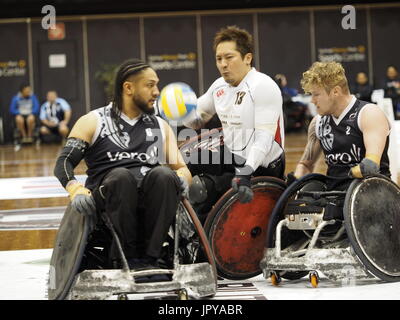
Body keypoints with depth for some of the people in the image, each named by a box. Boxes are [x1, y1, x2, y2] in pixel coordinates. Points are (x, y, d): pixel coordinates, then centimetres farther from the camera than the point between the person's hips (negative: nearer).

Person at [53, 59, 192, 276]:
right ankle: (128, 257, -28)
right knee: (121, 175, -36)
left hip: (150, 199, 2)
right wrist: (76, 191, -16)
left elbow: (181, 168, 23)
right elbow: (64, 163, 5)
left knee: (163, 174, -32)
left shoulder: (161, 127, 26)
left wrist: (182, 178, -3)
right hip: (106, 197, -2)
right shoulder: (93, 122, 14)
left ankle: (148, 258, -31)